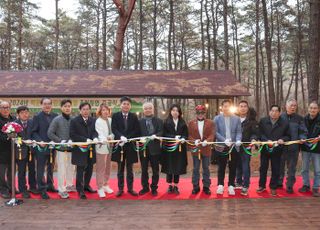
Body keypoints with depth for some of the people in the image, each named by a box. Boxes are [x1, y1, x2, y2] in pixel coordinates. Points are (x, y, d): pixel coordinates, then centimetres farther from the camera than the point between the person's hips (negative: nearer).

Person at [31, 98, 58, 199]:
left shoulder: (55, 116, 5)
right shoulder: (37, 117, -3)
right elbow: (34, 132, -5)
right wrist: (40, 141, -18)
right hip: (41, 147, -4)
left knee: (51, 167, 16)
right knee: (41, 168, 3)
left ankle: (50, 185, 30)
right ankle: (42, 189, 10)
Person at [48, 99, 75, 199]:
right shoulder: (56, 120, -6)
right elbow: (50, 133, -7)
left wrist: (72, 140, -10)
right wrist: (60, 141, -13)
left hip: (72, 147, 3)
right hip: (61, 148, -3)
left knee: (71, 168, 15)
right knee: (62, 169, 0)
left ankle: (69, 185, 33)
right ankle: (61, 189, 12)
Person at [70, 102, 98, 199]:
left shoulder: (93, 120, 7)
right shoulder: (74, 121, -7)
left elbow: (95, 131, 7)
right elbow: (72, 135, -12)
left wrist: (95, 138, -17)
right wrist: (85, 140, -19)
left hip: (90, 148, 5)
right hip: (80, 149, -5)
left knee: (89, 168, 15)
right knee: (80, 170, 0)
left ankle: (86, 185, 35)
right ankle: (80, 190, 12)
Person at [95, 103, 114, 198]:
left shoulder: (110, 120, 7)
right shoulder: (98, 121, -7)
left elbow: (112, 132, 6)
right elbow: (100, 134, -17)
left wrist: (111, 137, -17)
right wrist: (104, 139, -37)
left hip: (110, 146, 6)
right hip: (101, 147, -5)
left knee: (108, 167, 15)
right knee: (100, 168, 0)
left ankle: (105, 185, 29)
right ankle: (100, 188, 8)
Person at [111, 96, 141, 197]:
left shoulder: (134, 116, 4)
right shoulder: (115, 116, 2)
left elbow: (136, 130, -3)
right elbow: (114, 129, -7)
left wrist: (127, 138, -15)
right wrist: (121, 137, -24)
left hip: (130, 145, 1)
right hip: (119, 145, 0)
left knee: (129, 168, 9)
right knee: (120, 169, 9)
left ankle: (130, 188, 18)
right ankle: (120, 189, 17)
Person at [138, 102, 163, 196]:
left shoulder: (159, 121, 4)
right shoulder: (140, 121, 7)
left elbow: (161, 132, -8)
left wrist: (155, 136, -27)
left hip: (155, 148, -1)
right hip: (143, 148, 1)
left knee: (155, 170, 7)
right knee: (144, 170, 10)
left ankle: (154, 188, 20)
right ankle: (145, 187, 24)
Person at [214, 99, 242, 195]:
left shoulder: (236, 118, 6)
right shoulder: (217, 118, 2)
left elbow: (239, 132, 3)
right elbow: (216, 132, -5)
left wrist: (238, 140, -17)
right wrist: (224, 140, -18)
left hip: (234, 146, 1)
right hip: (221, 147, -1)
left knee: (233, 168, 6)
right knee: (221, 167, 7)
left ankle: (231, 186, 18)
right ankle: (220, 185, 19)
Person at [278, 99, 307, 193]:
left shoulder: (299, 118, 2)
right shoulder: (280, 117, -2)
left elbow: (303, 131, 3)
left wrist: (302, 138, -16)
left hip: (294, 147, 1)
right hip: (281, 146, 0)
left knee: (292, 167, 9)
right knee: (280, 166, 12)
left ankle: (290, 185, 21)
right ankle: (279, 182, 28)